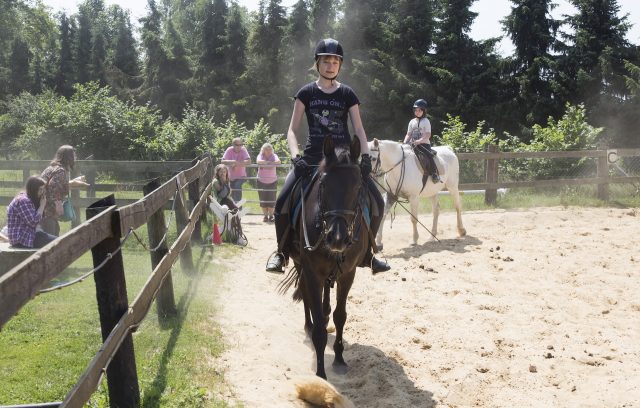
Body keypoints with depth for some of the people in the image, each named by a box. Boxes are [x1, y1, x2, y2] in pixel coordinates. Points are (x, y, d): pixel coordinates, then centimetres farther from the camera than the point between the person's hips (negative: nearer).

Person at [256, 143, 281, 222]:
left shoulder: (274, 156, -5)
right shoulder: (260, 156, -6)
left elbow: (278, 161, -26)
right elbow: (258, 161, -29)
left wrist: (265, 163, -28)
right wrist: (269, 162, -26)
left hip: (272, 181, 0)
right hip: (261, 181, 0)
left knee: (271, 199, -1)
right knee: (263, 199, 3)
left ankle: (271, 216, 8)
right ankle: (265, 216, 12)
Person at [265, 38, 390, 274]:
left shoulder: (347, 94, 6)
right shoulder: (307, 93, 4)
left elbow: (359, 129, 2)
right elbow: (292, 130, 1)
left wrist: (365, 156, -15)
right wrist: (295, 156, -17)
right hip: (313, 157, -1)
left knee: (376, 203, -8)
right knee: (282, 202, -19)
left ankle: (366, 252, 12)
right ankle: (282, 252, 3)